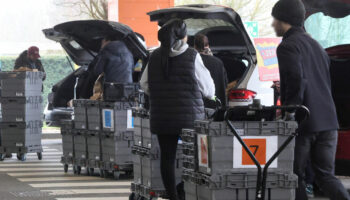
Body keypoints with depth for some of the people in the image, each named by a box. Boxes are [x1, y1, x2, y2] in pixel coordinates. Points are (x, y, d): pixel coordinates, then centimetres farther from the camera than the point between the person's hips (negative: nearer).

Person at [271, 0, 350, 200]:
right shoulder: (316, 45, 18)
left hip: (304, 123, -7)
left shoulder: (288, 46, -9)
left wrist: (289, 111, -13)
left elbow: (297, 80, -22)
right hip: (328, 122, 7)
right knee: (326, 175, 8)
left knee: (296, 176, 4)